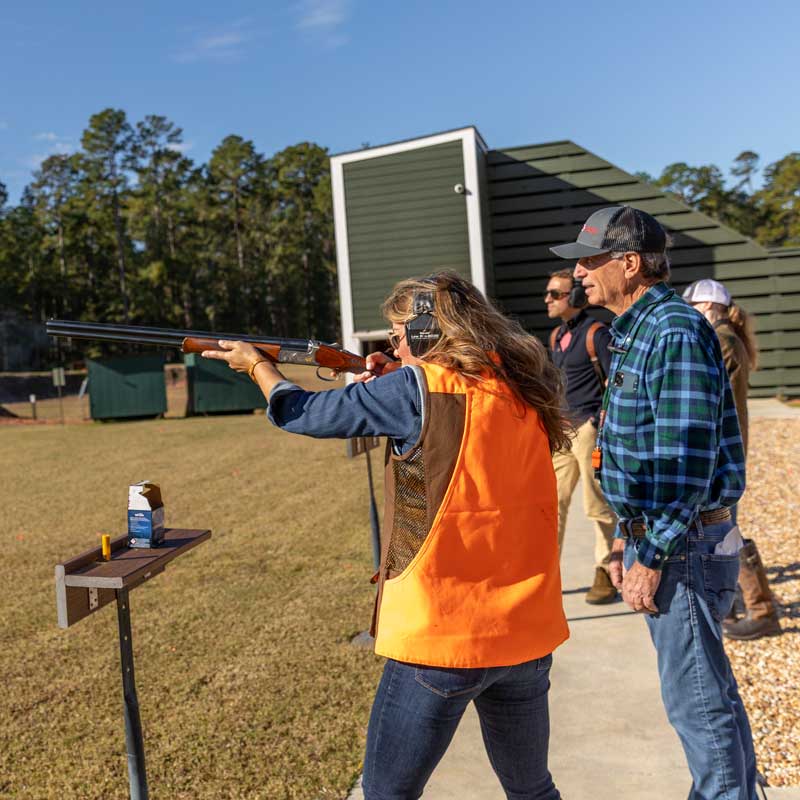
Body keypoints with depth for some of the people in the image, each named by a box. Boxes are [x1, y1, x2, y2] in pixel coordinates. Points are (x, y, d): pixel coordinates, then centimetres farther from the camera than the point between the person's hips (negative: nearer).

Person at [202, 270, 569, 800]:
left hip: (440, 637, -6)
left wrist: (257, 364, 15)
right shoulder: (525, 390, 3)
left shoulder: (417, 389, -13)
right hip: (527, 633, 6)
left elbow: (308, 414, -2)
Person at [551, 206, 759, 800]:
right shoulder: (635, 333, 13)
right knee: (707, 688, 21)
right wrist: (629, 537, 18)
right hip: (655, 533, 10)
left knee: (696, 697, 3)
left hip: (686, 543, -10)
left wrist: (653, 556, -20)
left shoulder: (675, 333, -18)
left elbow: (686, 461, -23)